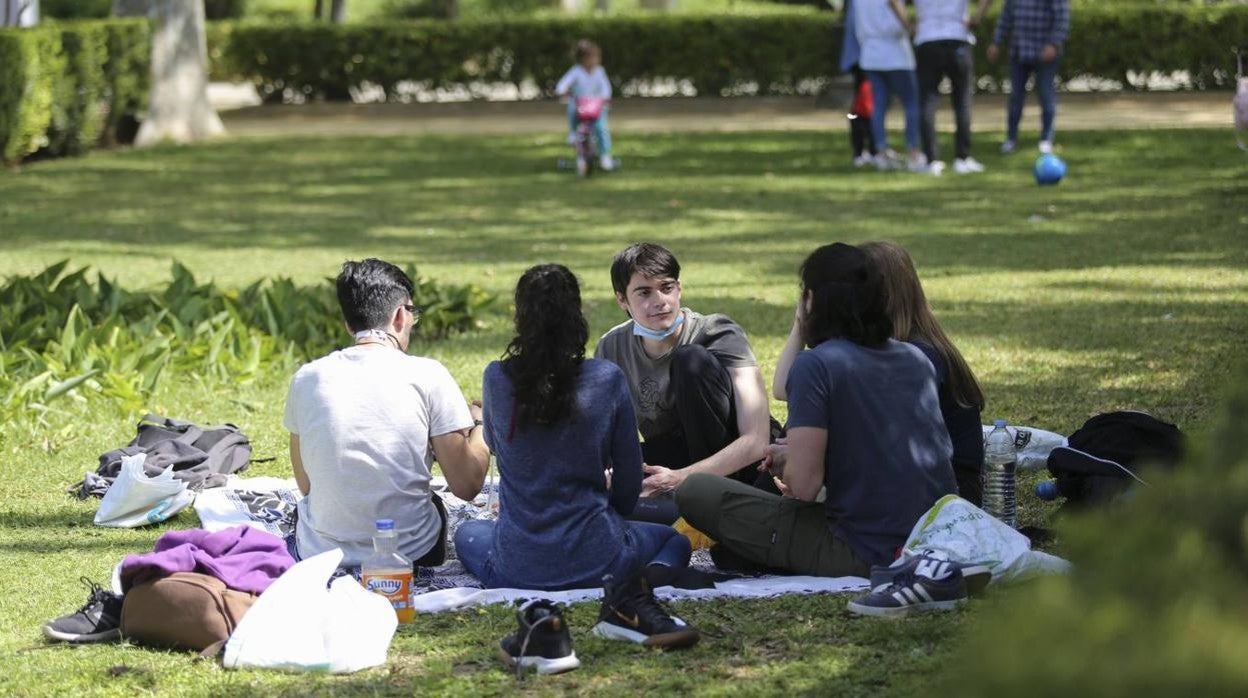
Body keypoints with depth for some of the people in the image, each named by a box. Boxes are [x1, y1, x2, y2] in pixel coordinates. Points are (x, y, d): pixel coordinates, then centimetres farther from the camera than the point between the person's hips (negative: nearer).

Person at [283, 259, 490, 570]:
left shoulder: (307, 378, -1)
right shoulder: (428, 375, -10)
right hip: (410, 554, -2)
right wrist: (480, 423, 13)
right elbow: (467, 485, -6)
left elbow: (306, 485, 9)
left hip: (320, 555, 2)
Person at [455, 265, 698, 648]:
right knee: (676, 540, 28)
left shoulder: (498, 378, -7)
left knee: (467, 533, 37)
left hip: (517, 568, 2)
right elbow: (629, 479, 2)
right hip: (597, 558, -2)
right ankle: (639, 586, -8)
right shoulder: (607, 379, -10)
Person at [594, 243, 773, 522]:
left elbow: (756, 442, -27)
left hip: (735, 465, -4)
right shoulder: (612, 349, -4)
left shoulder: (720, 335, -17)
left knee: (692, 360, -27)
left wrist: (680, 478, -37)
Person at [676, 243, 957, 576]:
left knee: (694, 491, 0)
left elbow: (803, 485, -17)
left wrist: (786, 460, 6)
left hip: (866, 557, -7)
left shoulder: (816, 364, -12)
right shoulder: (917, 359, 9)